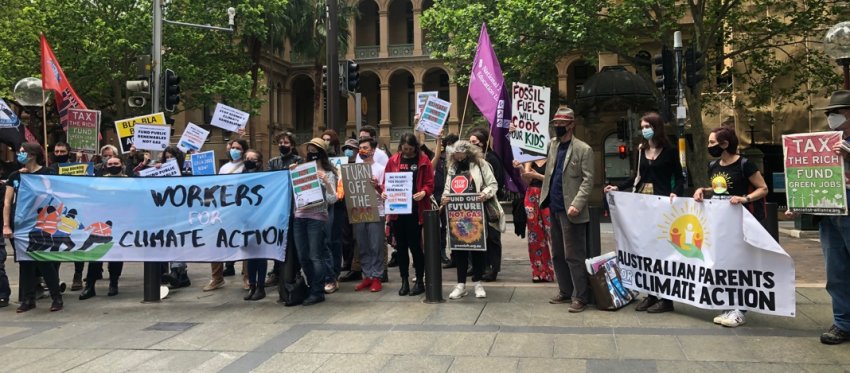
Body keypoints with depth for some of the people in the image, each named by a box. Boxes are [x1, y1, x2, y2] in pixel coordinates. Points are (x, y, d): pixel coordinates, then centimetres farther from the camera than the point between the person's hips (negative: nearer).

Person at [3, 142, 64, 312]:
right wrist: (6, 226, 1)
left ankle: (57, 298, 5)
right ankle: (28, 299, 17)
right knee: (24, 262, 9)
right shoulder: (15, 176, 10)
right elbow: (7, 202, 9)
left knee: (43, 261, -3)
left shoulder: (46, 173, -3)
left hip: (39, 225, -5)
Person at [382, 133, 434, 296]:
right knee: (401, 246, 8)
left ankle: (419, 281, 12)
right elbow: (386, 182, 11)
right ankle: (404, 281, 18)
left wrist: (423, 193, -21)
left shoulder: (423, 160, 0)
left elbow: (430, 184, -2)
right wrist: (384, 192, -8)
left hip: (416, 210, -3)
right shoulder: (393, 160, 9)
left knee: (415, 245, -2)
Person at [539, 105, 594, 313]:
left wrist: (576, 205, -23)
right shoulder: (553, 145, 12)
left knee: (574, 256, -3)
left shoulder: (583, 149, -8)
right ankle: (565, 292, 26)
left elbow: (588, 180, -13)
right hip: (554, 208, 7)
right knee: (557, 255, 14)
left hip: (569, 211, -7)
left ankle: (580, 297, 6)